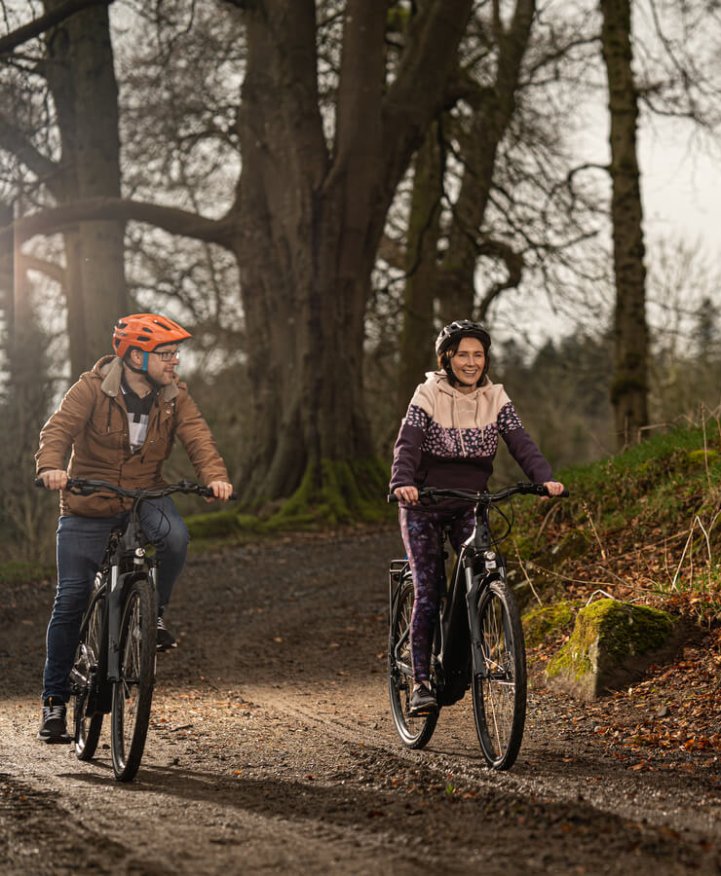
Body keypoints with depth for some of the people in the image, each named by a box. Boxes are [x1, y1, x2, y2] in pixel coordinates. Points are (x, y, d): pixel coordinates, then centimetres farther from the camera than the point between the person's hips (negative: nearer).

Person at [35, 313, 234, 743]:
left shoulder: (174, 395, -4)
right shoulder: (93, 388, -14)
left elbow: (197, 436, -16)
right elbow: (60, 428, -25)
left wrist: (215, 475, -36)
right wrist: (52, 466, -46)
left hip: (147, 495, 2)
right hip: (89, 504, -2)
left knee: (174, 535, -33)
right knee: (71, 601, -5)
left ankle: (155, 612, -5)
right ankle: (55, 700, 8)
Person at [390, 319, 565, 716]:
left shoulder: (495, 399, 0)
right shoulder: (429, 395, -9)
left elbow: (520, 443, -10)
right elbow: (407, 445, -20)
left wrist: (545, 478, -28)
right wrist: (402, 483, -39)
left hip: (469, 505, 3)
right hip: (424, 505, -3)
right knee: (428, 592, -7)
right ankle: (421, 682, -2)